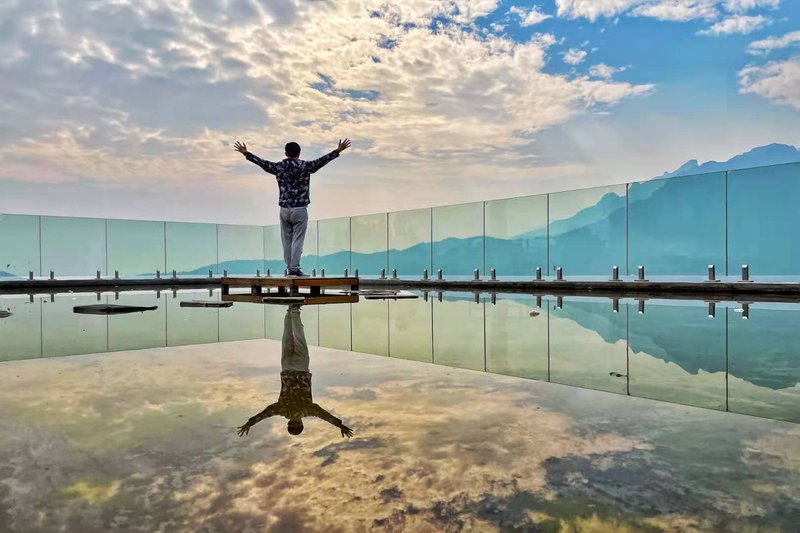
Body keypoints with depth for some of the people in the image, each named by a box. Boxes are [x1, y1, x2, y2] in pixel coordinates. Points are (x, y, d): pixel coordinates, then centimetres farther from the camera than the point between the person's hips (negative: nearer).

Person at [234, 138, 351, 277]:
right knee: (297, 240, -1)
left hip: (284, 209, 3)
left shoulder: (279, 167, 2)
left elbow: (262, 162, 11)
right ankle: (294, 268, -5)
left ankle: (289, 268, 13)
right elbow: (322, 161, -6)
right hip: (300, 209, -3)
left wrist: (245, 153, 23)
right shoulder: (305, 166, -5)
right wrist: (338, 150, -3)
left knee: (287, 240, 10)